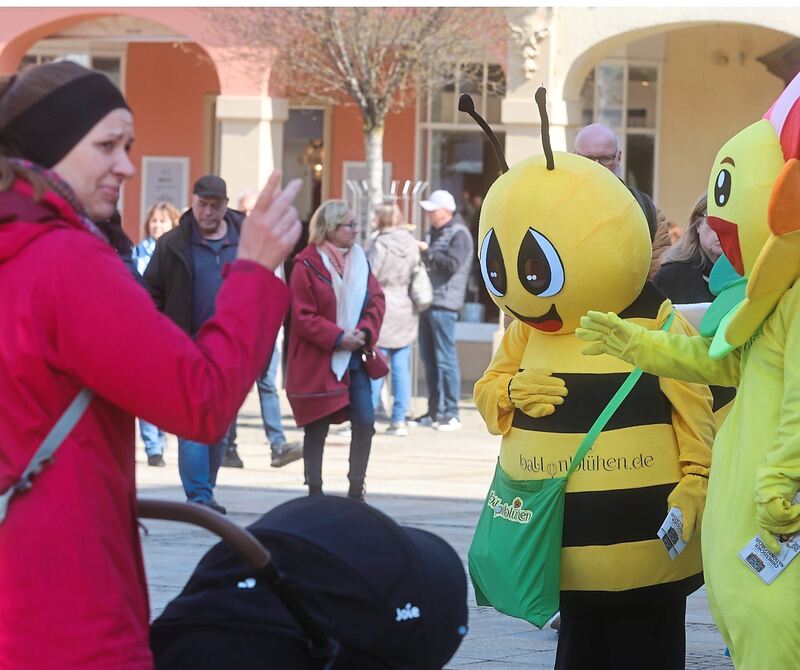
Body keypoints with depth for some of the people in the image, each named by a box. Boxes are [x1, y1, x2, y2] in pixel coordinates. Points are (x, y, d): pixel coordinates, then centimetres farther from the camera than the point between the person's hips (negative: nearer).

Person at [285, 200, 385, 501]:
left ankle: (356, 490, 10)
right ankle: (314, 492, 14)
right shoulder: (307, 265, -12)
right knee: (317, 428, 4)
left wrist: (365, 332, -10)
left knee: (365, 422, -2)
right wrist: (338, 337, -18)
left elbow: (376, 300, 7)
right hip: (317, 362, -5)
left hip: (354, 357, 5)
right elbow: (303, 316, -13)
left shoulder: (358, 259, 7)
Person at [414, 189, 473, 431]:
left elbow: (452, 265, -21)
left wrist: (428, 251, -16)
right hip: (428, 302, 9)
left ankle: (451, 414, -5)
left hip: (444, 304, -9)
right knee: (429, 359, 11)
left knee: (445, 360, -8)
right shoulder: (435, 232, 19)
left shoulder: (459, 234, -8)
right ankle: (435, 411, 17)